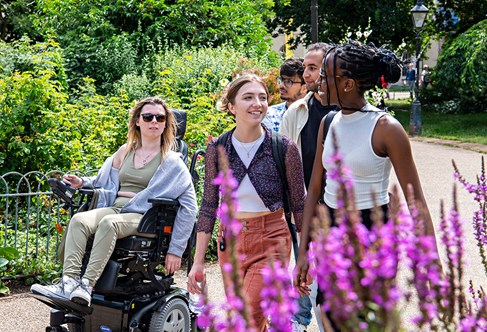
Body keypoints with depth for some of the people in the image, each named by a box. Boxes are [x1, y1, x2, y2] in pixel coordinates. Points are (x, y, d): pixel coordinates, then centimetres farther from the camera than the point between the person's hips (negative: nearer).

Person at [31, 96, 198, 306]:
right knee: (79, 220, -26)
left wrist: (176, 249, -9)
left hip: (144, 217, -5)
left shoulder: (171, 161, 3)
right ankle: (69, 282, -37)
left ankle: (87, 285, -42)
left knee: (109, 223, -36)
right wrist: (82, 183, 9)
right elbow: (107, 184, 32)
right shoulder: (125, 152, 19)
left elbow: (189, 205, -2)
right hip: (115, 207, 5)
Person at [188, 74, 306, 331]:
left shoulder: (284, 148, -9)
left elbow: (299, 206, 0)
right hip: (230, 242, 3)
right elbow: (208, 206, 4)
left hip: (271, 242, -3)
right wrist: (198, 261, 3)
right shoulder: (217, 148, -2)